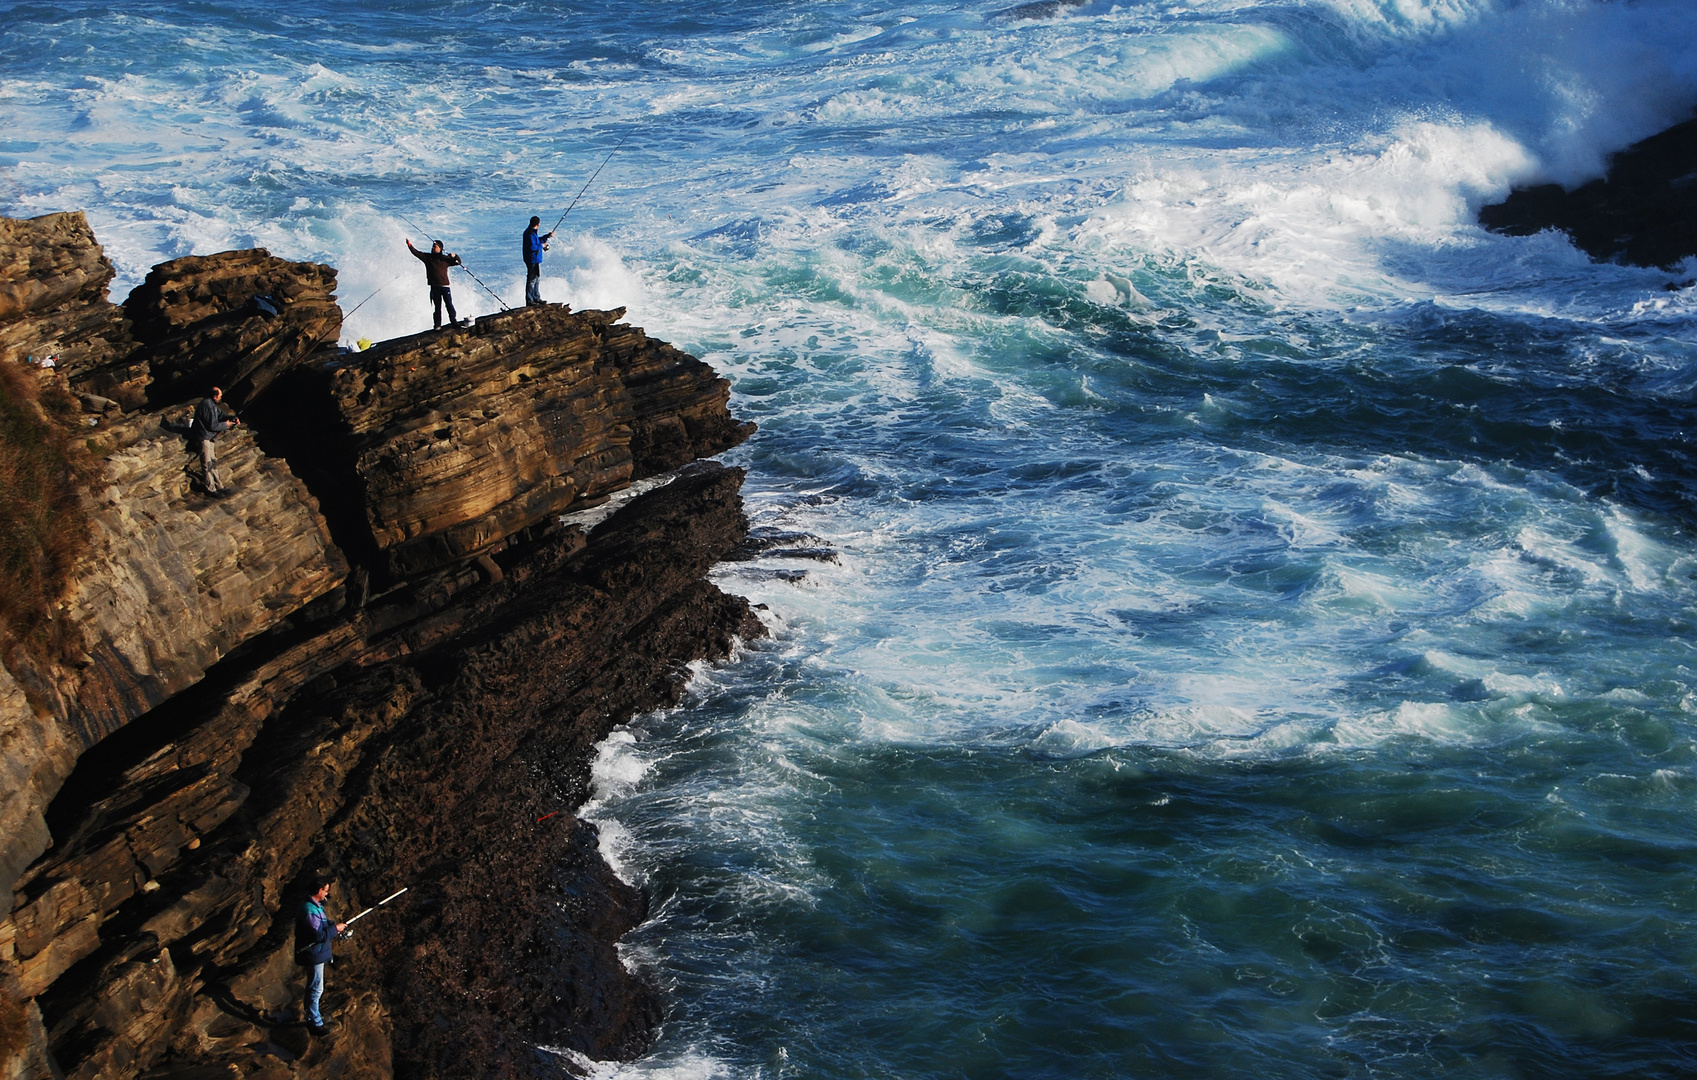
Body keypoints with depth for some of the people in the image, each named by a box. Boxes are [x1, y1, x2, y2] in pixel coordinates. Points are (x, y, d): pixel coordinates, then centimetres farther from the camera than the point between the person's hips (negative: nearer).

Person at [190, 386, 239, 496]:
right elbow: (212, 425, -23)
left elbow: (220, 414, 18)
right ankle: (211, 489, 5)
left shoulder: (211, 404, 9)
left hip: (209, 437, 11)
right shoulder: (207, 405, -24)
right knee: (208, 464, -2)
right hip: (204, 438, -11)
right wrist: (225, 425, -9)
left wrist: (233, 417, 1)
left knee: (213, 462, 16)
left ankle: (218, 486, 24)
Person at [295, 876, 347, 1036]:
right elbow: (319, 935, -30)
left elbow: (322, 925, 17)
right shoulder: (310, 911, -28)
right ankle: (314, 1021, 11)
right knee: (316, 988, 1)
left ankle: (312, 1013, 39)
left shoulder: (316, 906, 5)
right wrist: (335, 928, -18)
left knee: (314, 986, 24)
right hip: (313, 955, -10)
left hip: (316, 953, 10)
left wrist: (334, 925, 1)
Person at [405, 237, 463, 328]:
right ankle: (438, 325, 8)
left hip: (444, 285, -1)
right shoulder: (427, 257, 9)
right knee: (437, 307, 4)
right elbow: (416, 253, 4)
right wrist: (409, 245, -8)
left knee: (449, 305, -4)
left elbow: (458, 262, 10)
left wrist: (454, 256, -10)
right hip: (434, 286, 1)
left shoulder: (445, 259, 7)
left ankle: (454, 322, 6)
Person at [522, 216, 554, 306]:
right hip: (532, 260, -11)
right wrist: (541, 246, -12)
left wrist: (548, 236, 22)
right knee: (532, 280, -7)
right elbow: (532, 247, -26)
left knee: (537, 279, 20)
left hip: (535, 260, 11)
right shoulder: (530, 233, -20)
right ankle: (529, 300, -3)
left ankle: (536, 298, 29)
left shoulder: (532, 232, 12)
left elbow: (538, 240, 27)